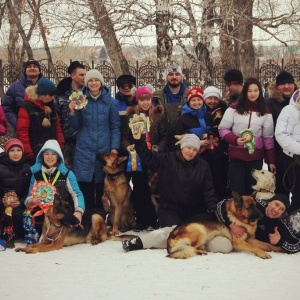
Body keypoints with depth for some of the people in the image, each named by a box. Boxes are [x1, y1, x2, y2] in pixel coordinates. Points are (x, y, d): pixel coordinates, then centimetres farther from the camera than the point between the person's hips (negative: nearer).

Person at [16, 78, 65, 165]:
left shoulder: (50, 105, 11)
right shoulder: (27, 107, -10)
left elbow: (57, 127, 16)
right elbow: (22, 133, -14)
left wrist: (60, 146, 7)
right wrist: (28, 154, -17)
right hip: (35, 154, -6)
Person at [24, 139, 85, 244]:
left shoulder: (66, 173, 5)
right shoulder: (36, 173, 9)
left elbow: (77, 194, -3)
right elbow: (30, 196, 8)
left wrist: (79, 211, -22)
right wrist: (30, 202, -17)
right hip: (41, 215, 0)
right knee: (27, 215, -31)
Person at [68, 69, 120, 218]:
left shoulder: (110, 101, 2)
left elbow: (115, 126, 5)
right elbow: (76, 126, 8)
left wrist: (114, 147, -4)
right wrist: (72, 112, -10)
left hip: (104, 149, 0)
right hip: (84, 150, 0)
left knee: (101, 184, 1)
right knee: (85, 184, -3)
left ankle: (100, 215, 12)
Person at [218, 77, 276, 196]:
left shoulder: (265, 111, 4)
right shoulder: (234, 108, -2)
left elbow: (268, 137, 5)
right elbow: (222, 128, -1)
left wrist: (271, 161, 3)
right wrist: (235, 139, -19)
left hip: (256, 157, 2)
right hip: (236, 156, -2)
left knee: (252, 191, 10)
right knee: (236, 191, 2)